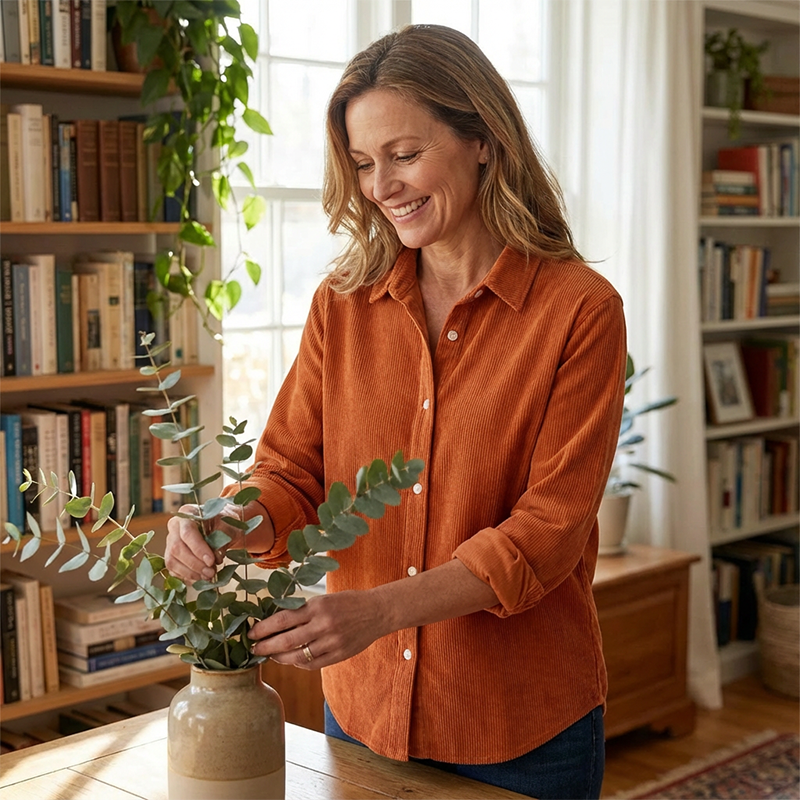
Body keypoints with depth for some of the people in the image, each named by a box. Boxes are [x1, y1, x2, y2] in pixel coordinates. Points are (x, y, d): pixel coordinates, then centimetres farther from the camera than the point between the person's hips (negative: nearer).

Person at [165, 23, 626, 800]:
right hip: (362, 708, 4)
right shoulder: (343, 304, 2)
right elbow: (291, 472, 2)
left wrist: (380, 609, -27)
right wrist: (229, 525, -21)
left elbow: (548, 529, -16)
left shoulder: (580, 311, -11)